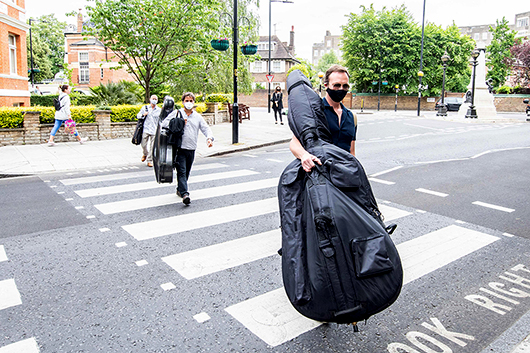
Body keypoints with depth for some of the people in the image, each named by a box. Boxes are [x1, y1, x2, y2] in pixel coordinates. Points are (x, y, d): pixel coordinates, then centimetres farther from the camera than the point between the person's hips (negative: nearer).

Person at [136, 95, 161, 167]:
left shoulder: (159, 110, 8)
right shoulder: (145, 108, 9)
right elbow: (138, 116, 11)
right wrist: (143, 115, -8)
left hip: (154, 131, 0)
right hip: (146, 129, 1)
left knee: (152, 146, -2)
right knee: (144, 144, 3)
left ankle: (149, 160, 9)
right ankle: (145, 154, 34)